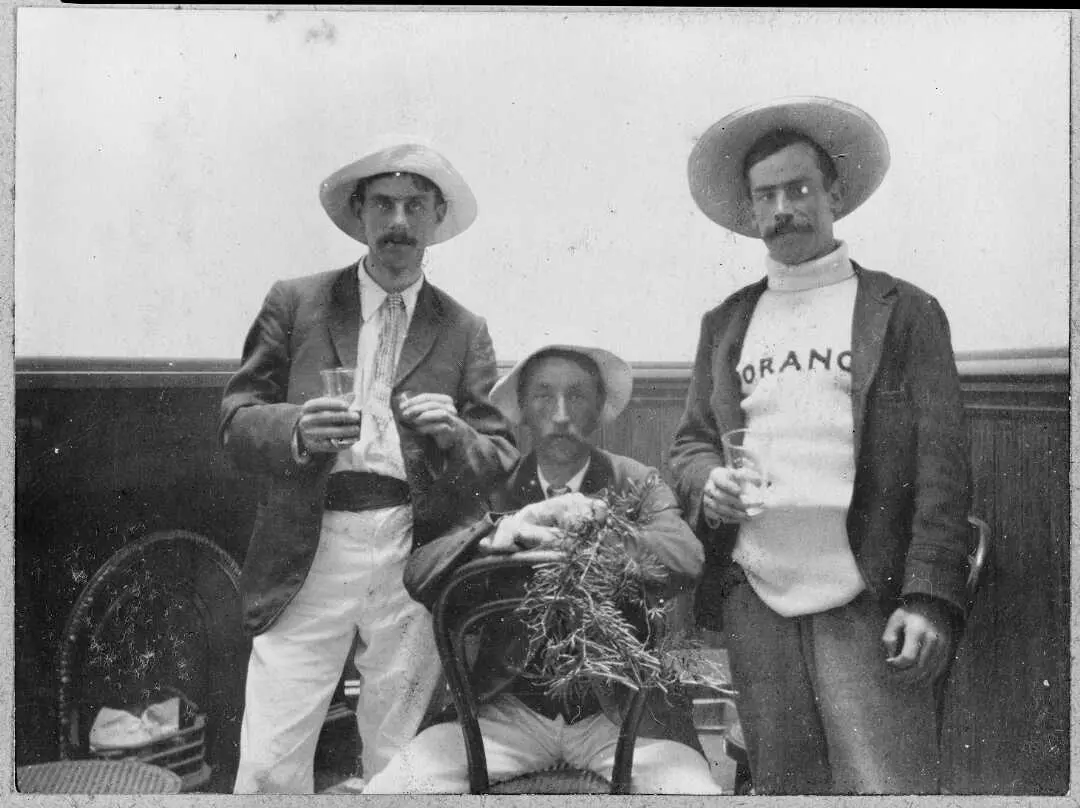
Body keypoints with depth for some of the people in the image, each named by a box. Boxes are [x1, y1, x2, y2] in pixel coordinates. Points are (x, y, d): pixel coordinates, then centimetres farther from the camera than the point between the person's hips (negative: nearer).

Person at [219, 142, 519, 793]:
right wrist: (295, 429, -15)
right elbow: (237, 422, 6)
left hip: (415, 559, 1)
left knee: (400, 764, 8)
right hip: (308, 555, 0)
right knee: (268, 767, -2)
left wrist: (454, 435, -13)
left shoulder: (465, 331, 10)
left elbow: (501, 458, 9)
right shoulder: (294, 303, 10)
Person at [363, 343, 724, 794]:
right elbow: (418, 576, -11)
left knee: (694, 791, -27)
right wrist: (504, 529, -28)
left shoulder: (639, 484, 2)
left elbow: (687, 560, -17)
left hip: (621, 706, -1)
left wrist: (591, 529, -30)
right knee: (386, 791, -17)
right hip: (509, 704, 1)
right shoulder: (491, 490, 4)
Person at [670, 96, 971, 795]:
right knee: (782, 787, 10)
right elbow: (691, 442, 17)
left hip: (868, 605, -3)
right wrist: (707, 482, -6)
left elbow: (941, 465, -2)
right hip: (753, 603, 3)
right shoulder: (725, 323, 15)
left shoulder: (904, 311, 5)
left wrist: (931, 599, -12)